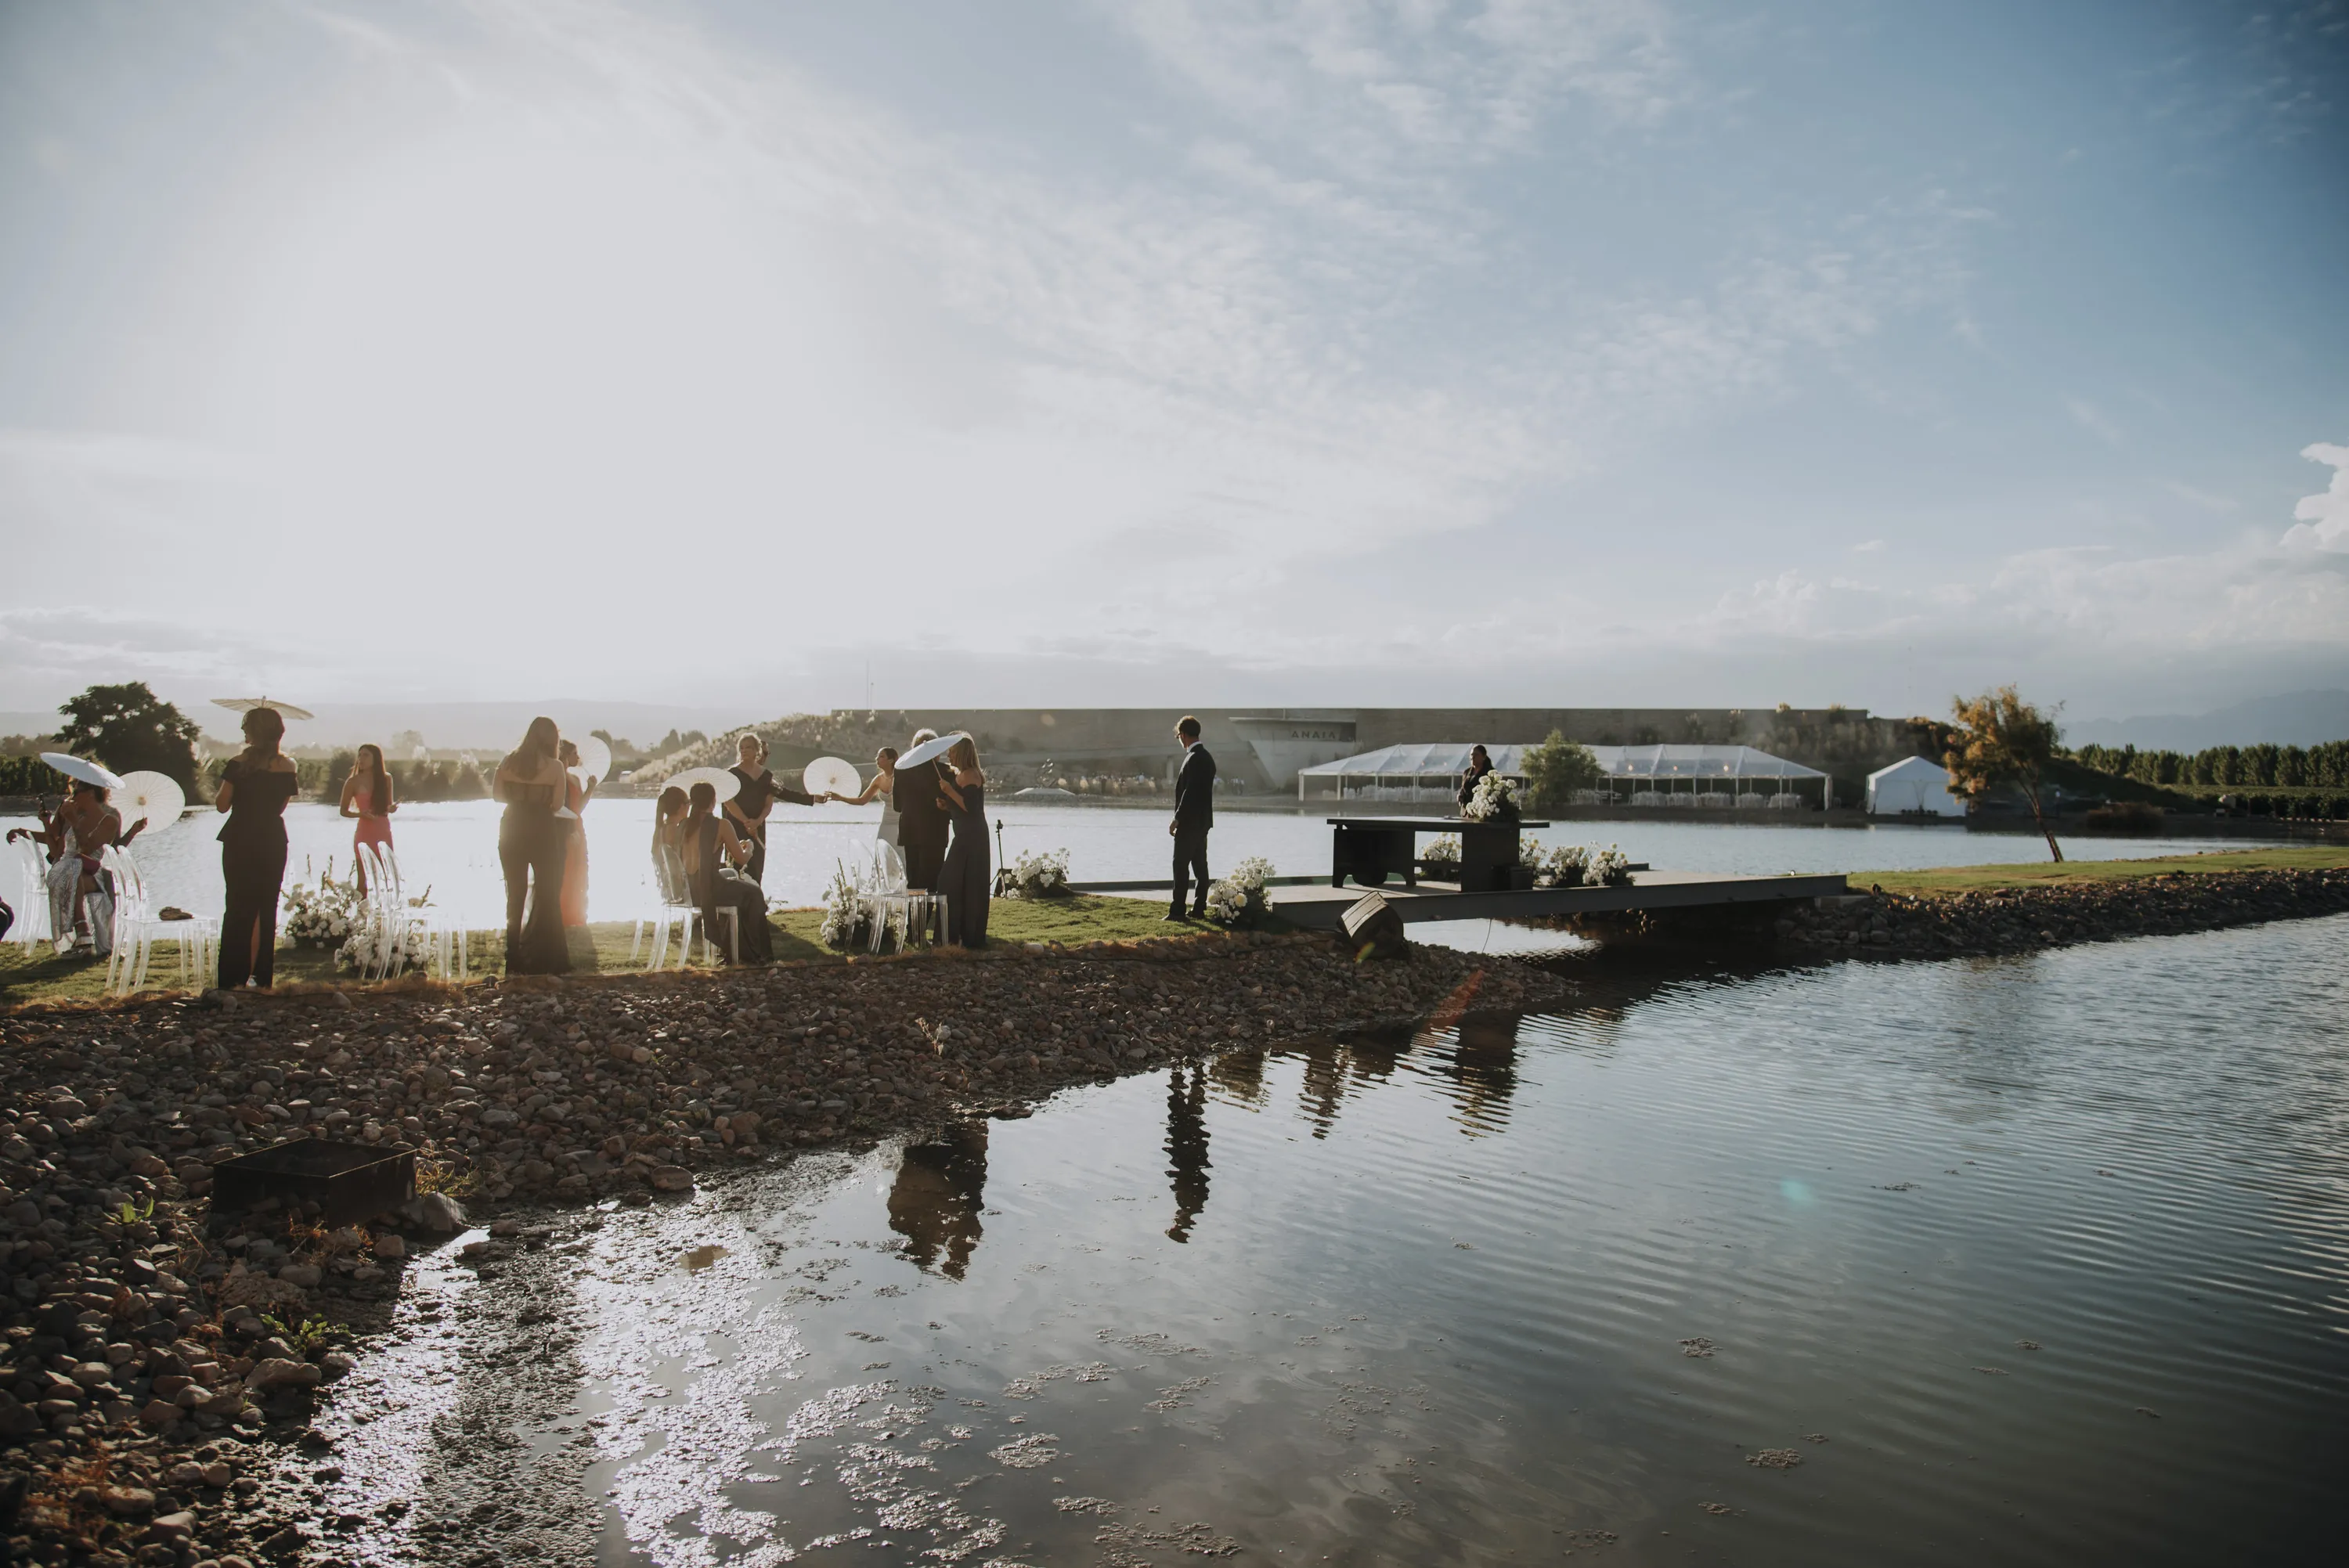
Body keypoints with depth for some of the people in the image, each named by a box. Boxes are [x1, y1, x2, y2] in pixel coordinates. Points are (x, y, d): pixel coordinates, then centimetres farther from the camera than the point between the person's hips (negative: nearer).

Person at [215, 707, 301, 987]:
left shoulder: (239, 763, -8)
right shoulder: (288, 766, -1)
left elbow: (222, 805, -5)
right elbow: (281, 806, 7)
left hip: (240, 842, -2)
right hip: (273, 841, 2)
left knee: (239, 906, 4)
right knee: (268, 906, 9)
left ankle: (233, 978, 4)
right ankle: (263, 976, 11)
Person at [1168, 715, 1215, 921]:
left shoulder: (1194, 759, -16)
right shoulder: (1206, 757, 14)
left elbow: (1190, 792, -21)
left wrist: (1177, 819, -15)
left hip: (1190, 821, -10)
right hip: (1202, 820, 10)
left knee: (1181, 865, -7)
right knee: (1200, 865, 9)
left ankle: (1177, 910, -6)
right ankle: (1199, 909, 13)